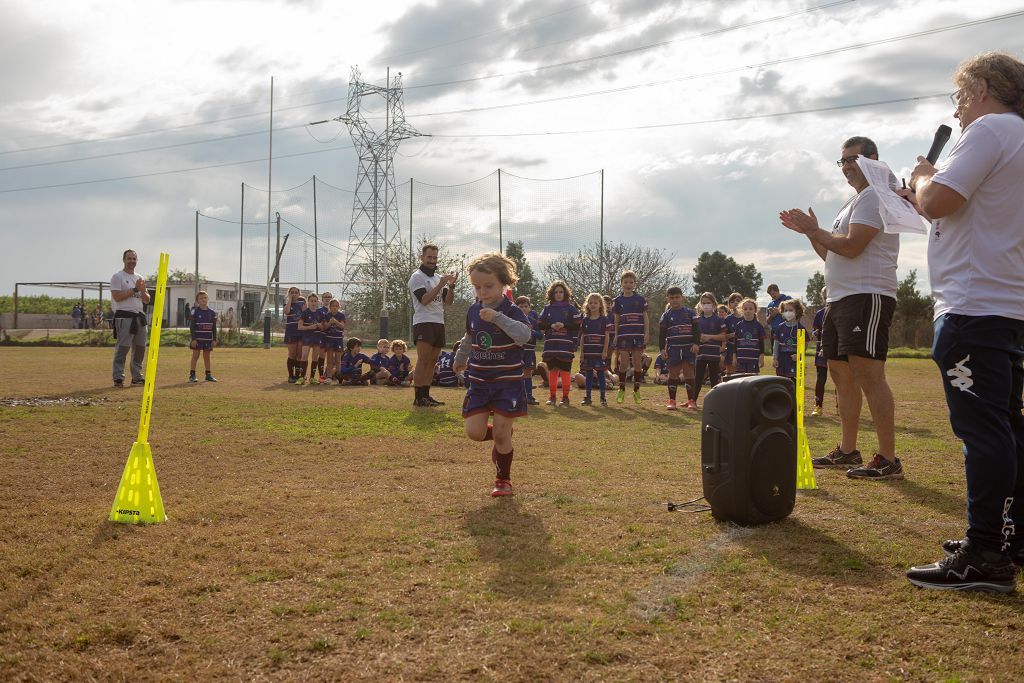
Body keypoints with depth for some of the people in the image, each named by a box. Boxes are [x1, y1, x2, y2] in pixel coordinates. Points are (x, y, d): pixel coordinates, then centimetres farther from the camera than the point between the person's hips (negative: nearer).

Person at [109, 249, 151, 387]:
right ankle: (118, 378, -8)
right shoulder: (118, 277, -2)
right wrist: (135, 289, -13)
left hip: (140, 316, 7)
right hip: (124, 317, -7)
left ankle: (137, 377, 15)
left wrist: (143, 290, -4)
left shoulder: (140, 278, 19)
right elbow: (117, 296, -14)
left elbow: (147, 300, 17)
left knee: (140, 348, 8)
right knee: (122, 348, -9)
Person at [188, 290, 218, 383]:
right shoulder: (195, 312, -4)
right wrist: (193, 339, -12)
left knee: (207, 356, 10)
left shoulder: (212, 312, 5)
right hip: (197, 338, -3)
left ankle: (208, 375, 15)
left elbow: (214, 327, 7)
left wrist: (214, 339, 3)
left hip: (208, 339, 3)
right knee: (195, 355, -1)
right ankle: (192, 375, 2)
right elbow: (192, 327, -6)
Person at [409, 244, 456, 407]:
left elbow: (448, 301, 11)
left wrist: (451, 285, -5)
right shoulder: (417, 277, -4)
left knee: (432, 361, 7)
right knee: (423, 360, -14)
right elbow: (424, 299, -17)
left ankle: (426, 396, 12)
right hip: (423, 323, -8)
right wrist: (441, 284, -19)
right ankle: (418, 398, -14)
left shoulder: (439, 277, 19)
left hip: (439, 323, 8)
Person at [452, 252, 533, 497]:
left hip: (507, 382, -5)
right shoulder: (474, 311, 5)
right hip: (479, 382, 5)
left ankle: (503, 479, 17)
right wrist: (460, 360, 39)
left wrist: (498, 317, -37)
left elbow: (524, 335, -31)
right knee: (474, 432, -5)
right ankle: (502, 437, 28)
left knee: (501, 434, -4)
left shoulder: (512, 311, -11)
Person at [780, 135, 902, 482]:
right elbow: (832, 255, 26)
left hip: (867, 296, -11)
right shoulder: (852, 203, 24)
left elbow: (851, 246, -18)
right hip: (839, 298, 11)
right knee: (840, 373, 13)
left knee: (868, 373, -16)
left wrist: (814, 230, -5)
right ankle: (847, 451, 22)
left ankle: (888, 459, -15)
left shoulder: (874, 196, -7)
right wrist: (809, 231, 15)